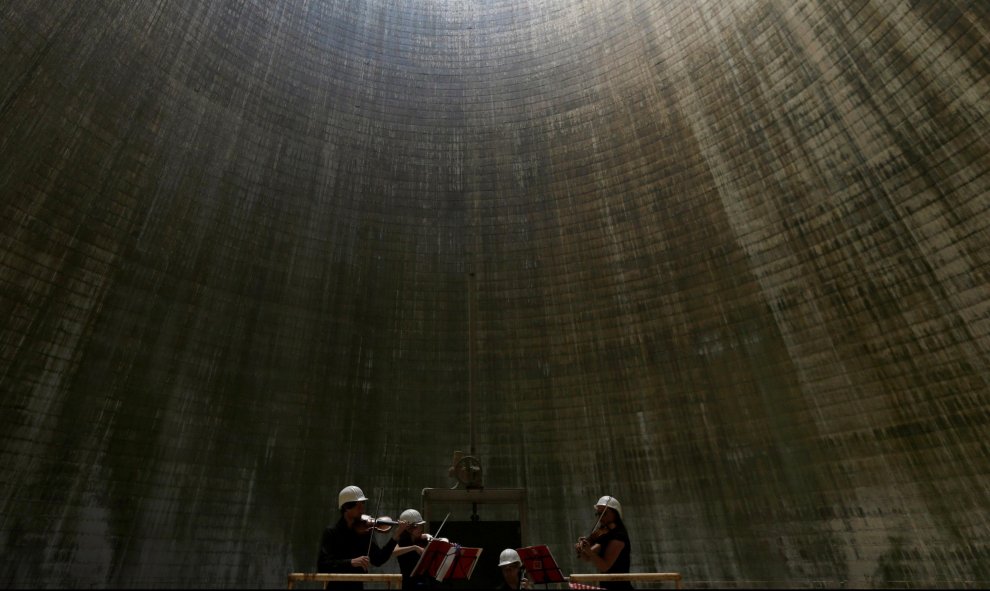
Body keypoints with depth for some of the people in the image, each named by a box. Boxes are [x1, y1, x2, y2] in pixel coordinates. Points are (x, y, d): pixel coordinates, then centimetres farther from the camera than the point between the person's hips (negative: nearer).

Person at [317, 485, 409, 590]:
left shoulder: (365, 531, 2)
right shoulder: (331, 533, -9)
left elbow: (378, 560, -4)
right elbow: (322, 565, -19)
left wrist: (395, 537, -16)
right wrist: (351, 562, -31)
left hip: (358, 585, 4)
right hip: (337, 585, -3)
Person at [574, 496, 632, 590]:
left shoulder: (618, 536, -15)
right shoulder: (605, 536, 11)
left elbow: (604, 566, -21)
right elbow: (587, 558, 4)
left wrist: (589, 551, -34)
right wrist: (581, 550, -16)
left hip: (619, 586, -9)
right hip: (607, 586, 9)